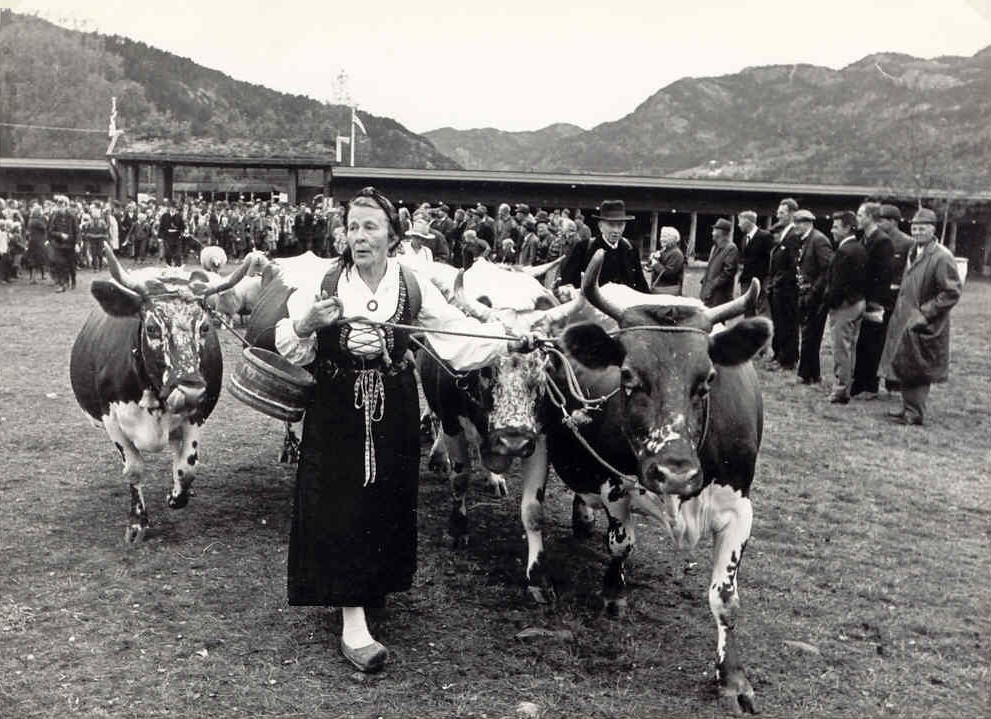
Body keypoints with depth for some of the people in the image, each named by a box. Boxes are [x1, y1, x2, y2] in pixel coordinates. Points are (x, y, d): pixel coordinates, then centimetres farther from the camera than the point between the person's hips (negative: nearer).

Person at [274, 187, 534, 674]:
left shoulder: (414, 289, -3)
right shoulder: (324, 286, -5)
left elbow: (459, 332, -4)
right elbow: (289, 348, -4)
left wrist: (511, 342, -15)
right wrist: (305, 324, -25)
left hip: (392, 414, 2)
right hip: (337, 413, -1)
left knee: (387, 501, 12)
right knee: (342, 508, -2)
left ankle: (376, 587, 37)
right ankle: (352, 623, 2)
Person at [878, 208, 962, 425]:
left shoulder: (942, 257, -16)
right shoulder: (913, 253, 12)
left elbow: (953, 291, -18)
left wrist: (926, 312, -18)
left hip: (924, 326, -8)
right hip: (905, 321, 8)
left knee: (917, 370, -2)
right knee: (905, 368, 14)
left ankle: (913, 414, 6)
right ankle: (909, 409, 25)